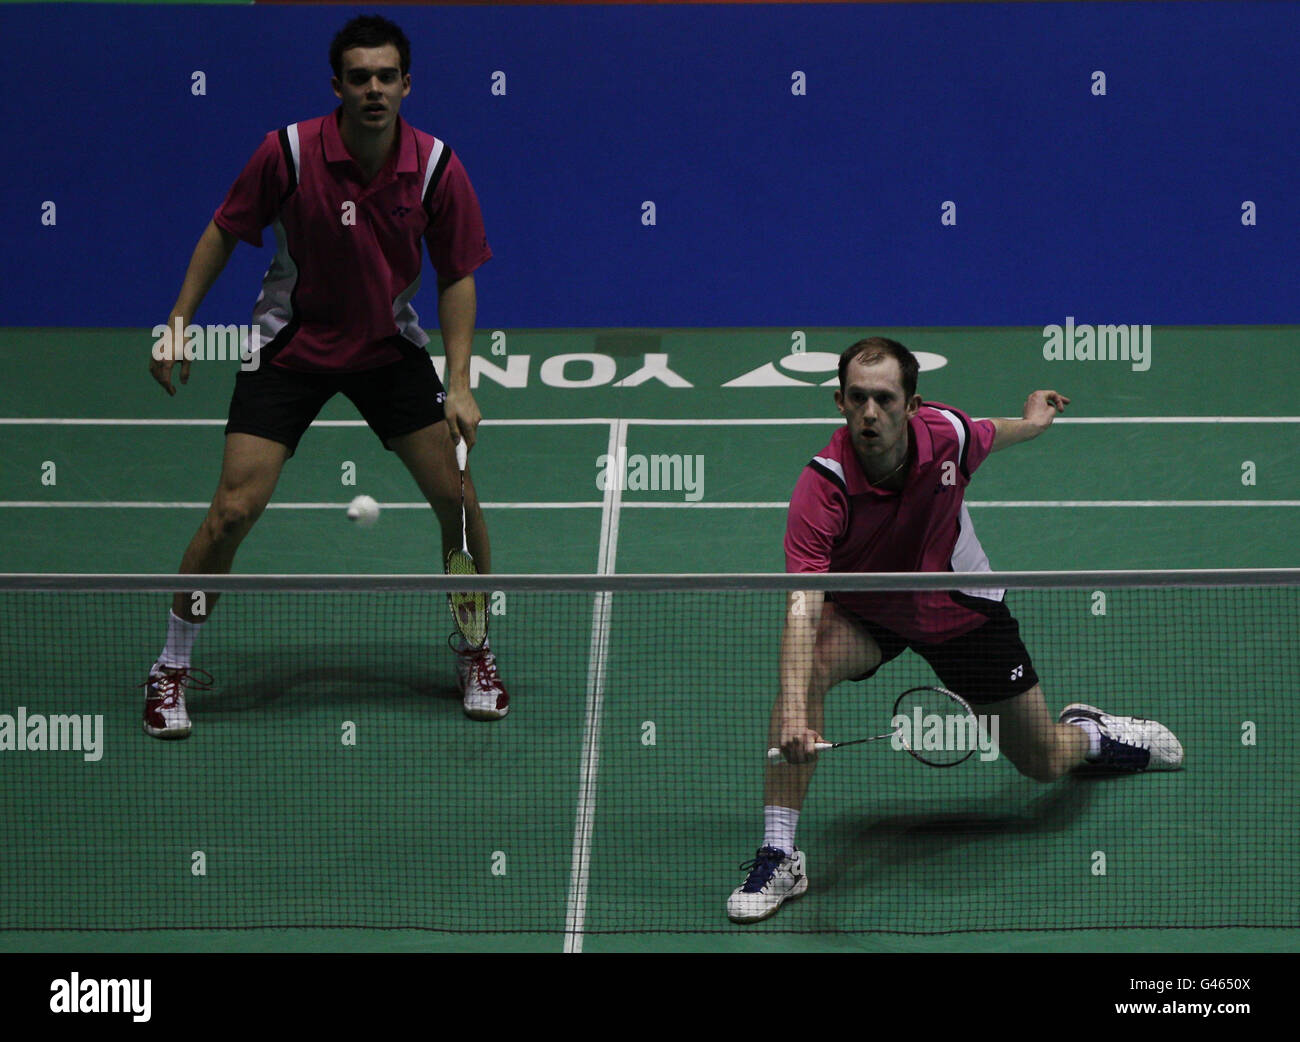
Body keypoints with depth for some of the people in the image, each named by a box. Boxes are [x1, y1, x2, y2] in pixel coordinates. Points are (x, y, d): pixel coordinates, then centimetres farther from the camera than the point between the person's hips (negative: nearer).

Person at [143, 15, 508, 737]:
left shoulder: (437, 168, -15)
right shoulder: (289, 153, -20)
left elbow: (457, 276, -6)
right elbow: (225, 233, -4)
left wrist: (460, 384, -15)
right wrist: (178, 323, -7)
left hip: (390, 346, 2)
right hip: (291, 346, -2)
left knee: (457, 494, -5)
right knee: (235, 508, -12)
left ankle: (476, 652, 19)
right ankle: (173, 667, 5)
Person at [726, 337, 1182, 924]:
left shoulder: (947, 434, -27)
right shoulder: (822, 488, -36)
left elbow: (988, 436, 1)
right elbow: (803, 607, -46)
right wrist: (794, 713, -60)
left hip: (958, 606, 2)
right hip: (865, 609, -2)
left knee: (1044, 762, 7)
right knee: (807, 663, -36)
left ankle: (1090, 732, 47)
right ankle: (778, 856, -28)